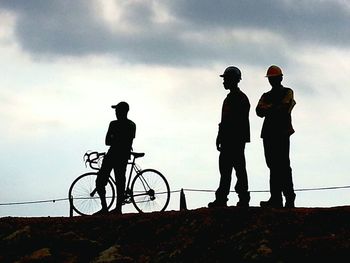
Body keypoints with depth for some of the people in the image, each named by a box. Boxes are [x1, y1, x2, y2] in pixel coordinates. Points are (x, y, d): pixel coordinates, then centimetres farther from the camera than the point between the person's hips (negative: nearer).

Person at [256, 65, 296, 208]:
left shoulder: (288, 92, 7)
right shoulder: (266, 96, 22)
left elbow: (285, 108, -11)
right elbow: (259, 111, 4)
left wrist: (268, 108, -4)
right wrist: (274, 108, -11)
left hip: (282, 133, -5)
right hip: (269, 133, 5)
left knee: (283, 165, -10)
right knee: (273, 165, 2)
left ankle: (289, 198, -10)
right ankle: (276, 199, 1)